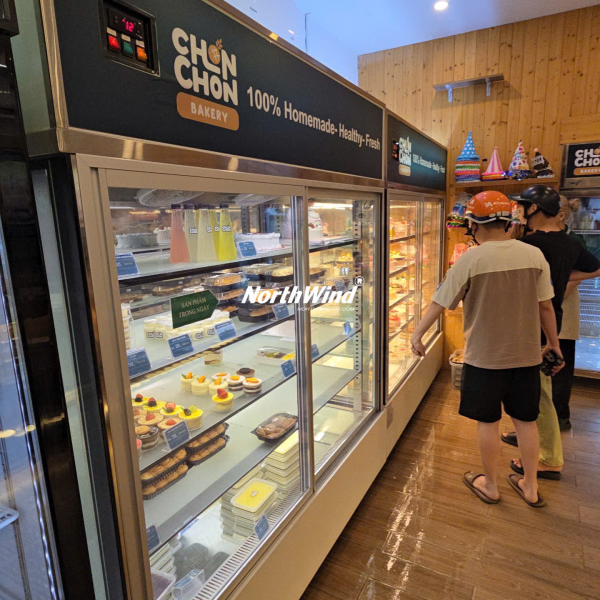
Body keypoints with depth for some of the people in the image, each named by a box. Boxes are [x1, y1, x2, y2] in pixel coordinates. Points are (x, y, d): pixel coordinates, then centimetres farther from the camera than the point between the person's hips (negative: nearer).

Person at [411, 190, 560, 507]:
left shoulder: (470, 259, -15)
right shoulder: (534, 254, -4)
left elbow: (440, 303, -10)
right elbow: (545, 306, 1)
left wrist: (417, 334, 3)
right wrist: (554, 342, 15)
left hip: (485, 357, -4)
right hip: (526, 355, 4)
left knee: (487, 422, 12)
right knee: (526, 420, 19)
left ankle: (490, 485, 30)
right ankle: (530, 486, 35)